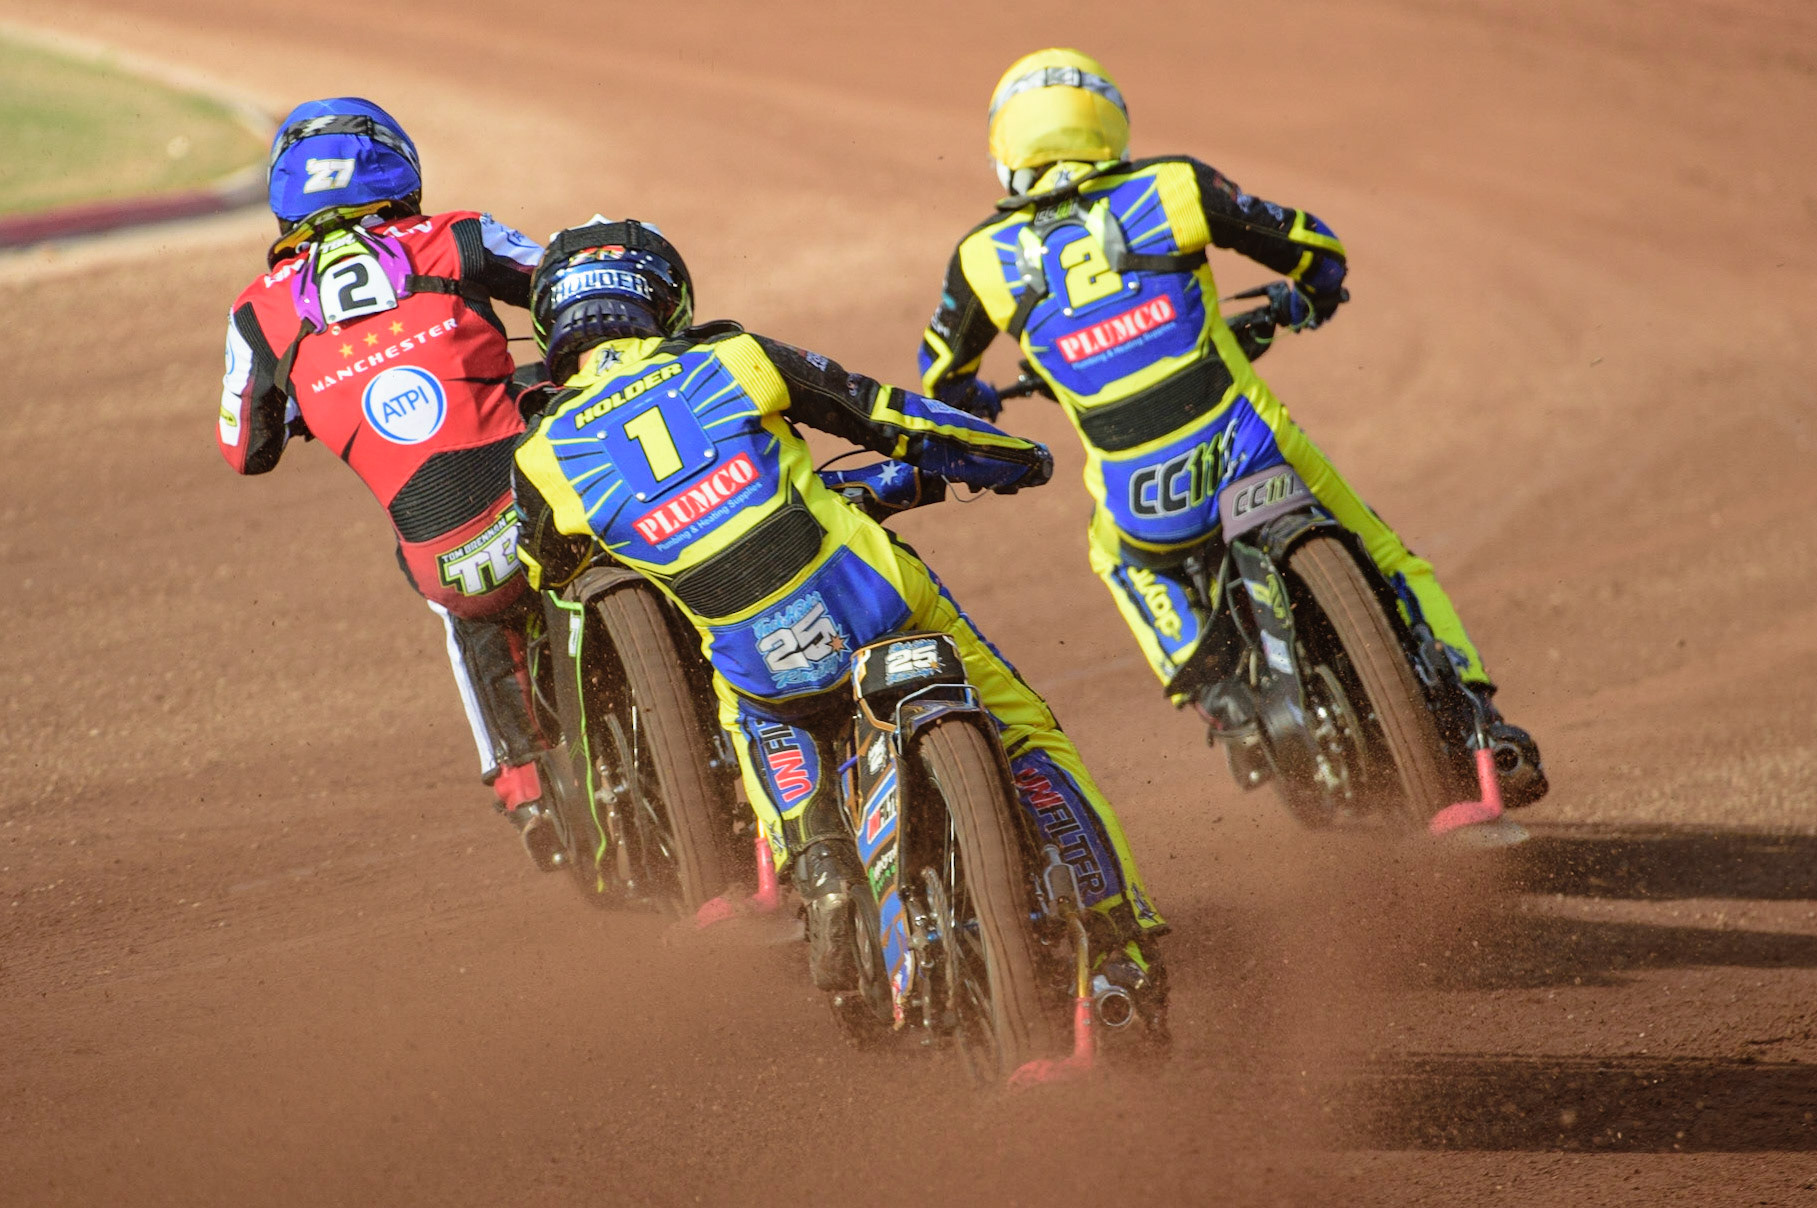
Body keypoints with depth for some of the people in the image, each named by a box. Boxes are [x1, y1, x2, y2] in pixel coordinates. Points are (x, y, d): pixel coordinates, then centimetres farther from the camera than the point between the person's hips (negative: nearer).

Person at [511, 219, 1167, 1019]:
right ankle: (1122, 941, 14)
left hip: (773, 678, 1)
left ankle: (823, 879, 13)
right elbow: (888, 416, 8)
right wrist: (1011, 457, 25)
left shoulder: (547, 458, 2)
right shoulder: (730, 361, 1)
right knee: (1026, 735, 20)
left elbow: (545, 570, 23)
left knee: (758, 711, 37)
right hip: (889, 608, -1)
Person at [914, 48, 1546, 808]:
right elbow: (1317, 249, 11)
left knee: (1114, 550, 38)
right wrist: (1301, 303, 35)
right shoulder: (1172, 188, 1)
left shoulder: (985, 259, 2)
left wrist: (972, 403, 43)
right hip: (1259, 459, 0)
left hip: (1147, 515, 1)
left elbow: (941, 376, 18)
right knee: (1385, 562, 24)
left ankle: (1201, 680, 17)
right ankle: (1479, 721, 14)